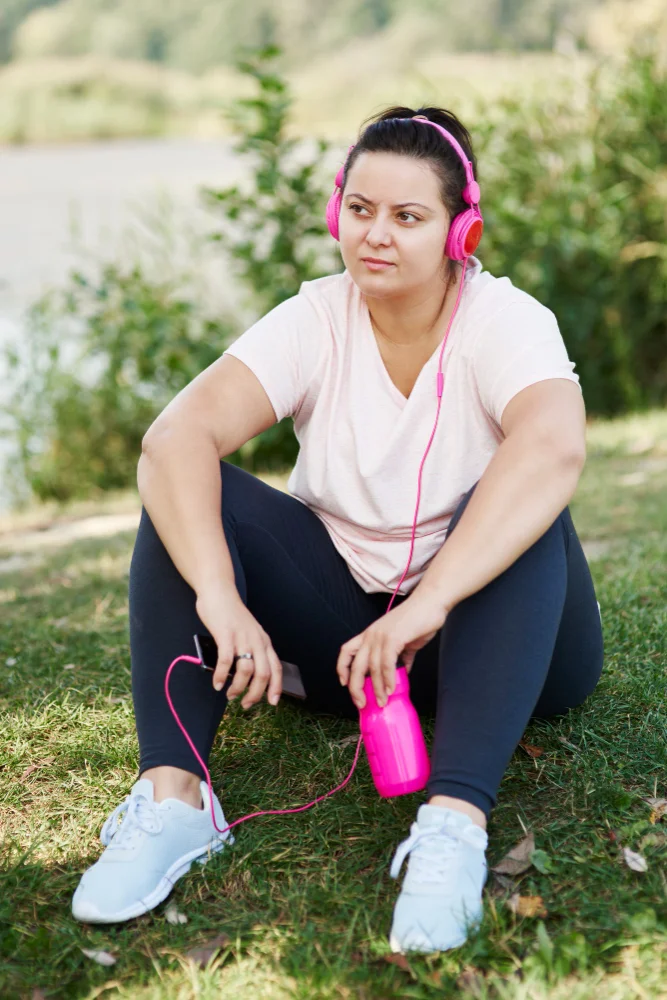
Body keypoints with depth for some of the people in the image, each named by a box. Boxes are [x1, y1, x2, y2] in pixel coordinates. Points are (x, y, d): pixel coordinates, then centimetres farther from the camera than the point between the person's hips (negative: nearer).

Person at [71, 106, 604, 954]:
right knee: (188, 491, -17)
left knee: (519, 509, -33)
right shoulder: (315, 321, -7)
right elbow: (176, 436, -23)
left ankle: (456, 821, -43)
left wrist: (427, 605, -48)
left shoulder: (505, 321, -15)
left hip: (488, 636, -2)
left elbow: (554, 449, -38)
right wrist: (220, 599, -39)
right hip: (346, 628, 3)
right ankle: (172, 796, -28)